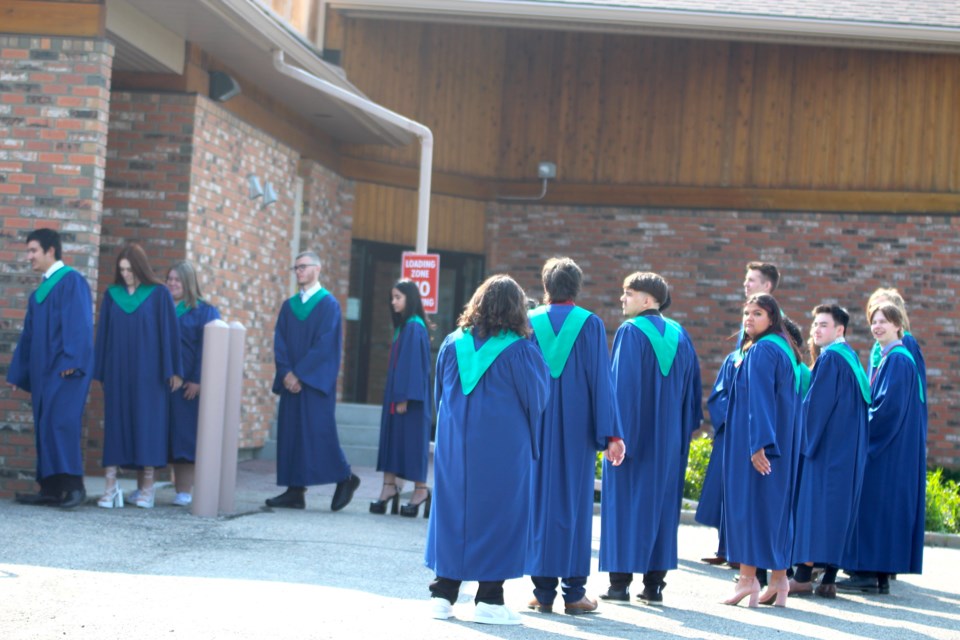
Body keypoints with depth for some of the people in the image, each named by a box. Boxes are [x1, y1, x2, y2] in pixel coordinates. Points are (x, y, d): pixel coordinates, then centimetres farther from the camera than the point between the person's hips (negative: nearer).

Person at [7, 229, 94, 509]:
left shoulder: (72, 281, -5)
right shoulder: (39, 292, 20)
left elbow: (79, 324, -14)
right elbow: (28, 335, 23)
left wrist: (72, 361, -21)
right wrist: (18, 372, 20)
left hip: (65, 368, -8)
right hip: (42, 369, 8)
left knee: (61, 421, -17)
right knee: (44, 426, 5)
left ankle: (73, 484, -17)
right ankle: (50, 488, 6)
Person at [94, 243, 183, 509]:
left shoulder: (159, 295, -1)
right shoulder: (112, 295, 8)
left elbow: (169, 331, -2)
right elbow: (103, 333, 10)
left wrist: (173, 370, -6)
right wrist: (100, 370, 7)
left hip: (147, 371, -3)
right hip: (117, 370, 3)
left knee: (147, 423, -2)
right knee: (115, 422, -1)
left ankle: (147, 485, 3)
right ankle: (111, 485, -2)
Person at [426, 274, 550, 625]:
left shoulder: (454, 343, 3)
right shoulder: (520, 350, -11)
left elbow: (439, 393, 11)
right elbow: (537, 397, -2)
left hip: (455, 444, 4)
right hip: (502, 448, -4)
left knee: (452, 509, 11)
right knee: (497, 514, 4)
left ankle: (443, 594, 12)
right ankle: (489, 599, 5)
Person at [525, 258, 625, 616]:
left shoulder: (529, 323, 3)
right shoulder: (591, 325, -1)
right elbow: (601, 380, -4)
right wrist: (610, 434, -4)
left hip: (536, 425, 1)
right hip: (577, 428, -1)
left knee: (540, 501, 5)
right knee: (575, 503, 3)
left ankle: (543, 592, 5)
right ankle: (574, 592, 3)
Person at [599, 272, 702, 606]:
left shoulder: (630, 332, -10)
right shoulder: (679, 336, 8)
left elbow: (622, 385, -15)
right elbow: (691, 387, 12)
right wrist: (683, 430, 18)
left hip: (633, 430, -5)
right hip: (668, 438, 5)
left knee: (625, 501, 1)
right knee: (661, 501, 9)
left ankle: (621, 581, 1)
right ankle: (655, 583, 9)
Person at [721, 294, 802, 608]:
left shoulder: (760, 351, -13)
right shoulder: (785, 350, 15)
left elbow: (759, 399, -21)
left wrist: (758, 443, -25)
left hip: (757, 440, -9)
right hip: (784, 439, 9)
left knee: (749, 499, -5)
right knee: (777, 504, 10)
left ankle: (748, 577, -6)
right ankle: (779, 578, 11)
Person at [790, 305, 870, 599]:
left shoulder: (830, 358, -12)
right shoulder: (852, 357, 16)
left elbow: (816, 404, -15)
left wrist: (804, 440, -6)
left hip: (827, 445, -9)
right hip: (851, 449, 9)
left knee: (816, 504, -7)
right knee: (840, 508, 6)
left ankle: (804, 576, -7)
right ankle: (829, 579, 6)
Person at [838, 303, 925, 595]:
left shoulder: (898, 360, -14)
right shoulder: (888, 359, 17)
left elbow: (889, 406, -21)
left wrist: (862, 429, -12)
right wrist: (865, 425, 11)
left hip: (889, 448, -10)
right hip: (889, 447, 10)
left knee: (875, 505, -9)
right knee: (887, 506, 9)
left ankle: (871, 573, -8)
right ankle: (879, 574, 10)